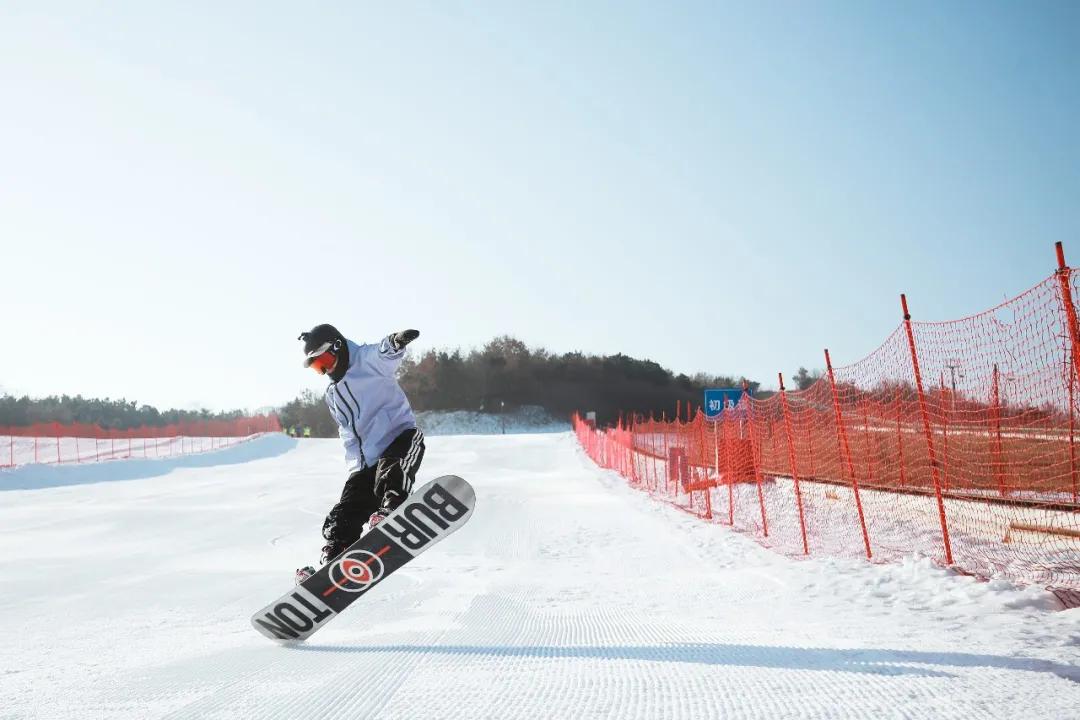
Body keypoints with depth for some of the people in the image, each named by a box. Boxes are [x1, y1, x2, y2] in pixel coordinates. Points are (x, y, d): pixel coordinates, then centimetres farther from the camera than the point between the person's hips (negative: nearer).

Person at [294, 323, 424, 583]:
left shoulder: (367, 360, -1)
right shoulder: (333, 395, 23)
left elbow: (383, 355, -26)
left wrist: (394, 343, -50)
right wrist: (355, 468, 13)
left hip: (402, 436, -8)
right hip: (368, 461, 8)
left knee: (390, 472, -39)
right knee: (345, 514, 3)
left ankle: (392, 510, -56)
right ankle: (333, 560, 8)